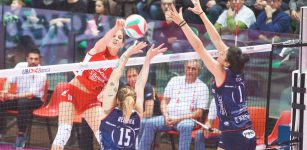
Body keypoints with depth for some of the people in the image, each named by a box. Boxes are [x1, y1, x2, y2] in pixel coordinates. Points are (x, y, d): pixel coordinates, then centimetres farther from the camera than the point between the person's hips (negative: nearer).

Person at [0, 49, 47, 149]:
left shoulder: (41, 74, -17)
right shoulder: (20, 66, -2)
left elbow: (31, 94, -22)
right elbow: (10, 81, 2)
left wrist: (14, 96, -33)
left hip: (35, 99, -5)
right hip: (19, 97, 5)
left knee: (22, 102, -39)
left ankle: (21, 134, -30)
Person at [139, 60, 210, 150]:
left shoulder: (202, 87, 4)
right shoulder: (174, 81, 15)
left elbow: (199, 113, -2)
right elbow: (164, 101, 13)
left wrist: (179, 119, -13)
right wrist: (166, 117, -7)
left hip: (187, 119, -3)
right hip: (169, 118, 3)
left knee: (185, 126, -38)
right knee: (150, 123, -22)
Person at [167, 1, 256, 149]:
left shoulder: (222, 75, -10)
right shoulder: (237, 73, 6)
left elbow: (199, 48, -12)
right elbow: (217, 40, 12)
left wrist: (182, 23, -9)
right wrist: (201, 13, 17)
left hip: (233, 137, -8)